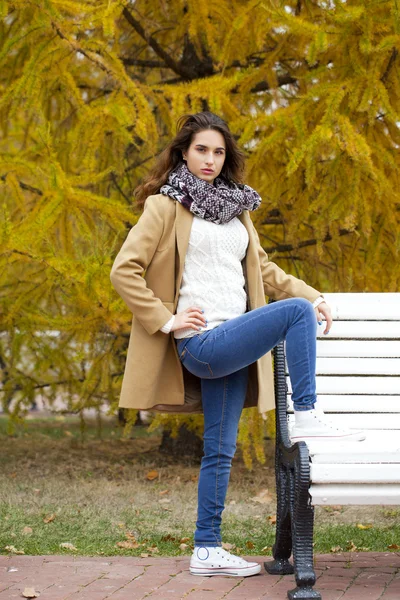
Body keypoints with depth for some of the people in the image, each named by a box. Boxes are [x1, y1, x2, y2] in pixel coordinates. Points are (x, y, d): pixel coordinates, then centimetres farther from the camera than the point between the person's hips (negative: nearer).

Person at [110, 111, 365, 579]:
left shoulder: (236, 207, 19)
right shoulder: (165, 206, -1)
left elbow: (261, 267, 29)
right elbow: (124, 271, -7)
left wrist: (311, 294, 17)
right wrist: (165, 319, -11)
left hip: (231, 346, 7)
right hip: (201, 342, -7)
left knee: (220, 449, 6)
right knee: (295, 311, -22)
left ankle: (207, 550, 11)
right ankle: (306, 417, -16)